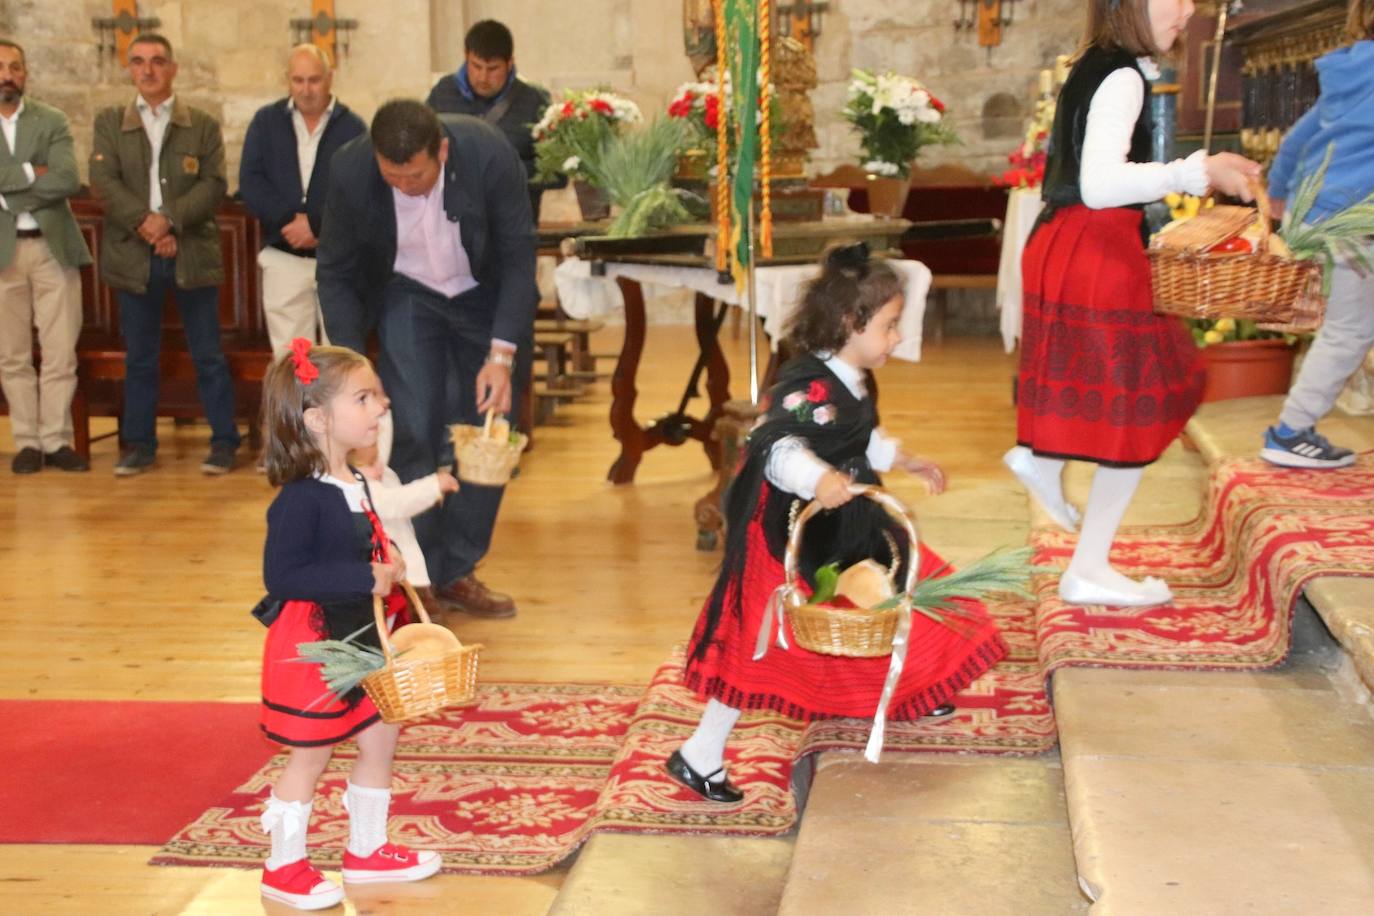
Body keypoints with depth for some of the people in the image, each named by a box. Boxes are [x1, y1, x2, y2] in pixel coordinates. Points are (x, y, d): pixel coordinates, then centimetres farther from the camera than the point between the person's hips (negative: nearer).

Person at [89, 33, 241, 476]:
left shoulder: (203, 125, 5)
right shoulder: (110, 122, 9)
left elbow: (214, 184, -5)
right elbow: (103, 180, -3)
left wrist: (170, 219, -18)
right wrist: (144, 223, -16)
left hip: (193, 253, -1)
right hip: (134, 255, 2)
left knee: (208, 355, 3)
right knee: (139, 357, 9)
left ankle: (224, 442, 10)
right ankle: (139, 444, 17)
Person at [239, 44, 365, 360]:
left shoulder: (352, 127, 1)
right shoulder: (266, 121, 8)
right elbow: (250, 182, 0)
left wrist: (317, 224, -18)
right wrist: (289, 219, -14)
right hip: (283, 259, 2)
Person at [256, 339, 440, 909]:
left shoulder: (356, 485, 5)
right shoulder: (301, 498, -23)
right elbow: (281, 575, -29)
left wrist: (387, 570, 4)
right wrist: (364, 578, -28)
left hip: (361, 638, 9)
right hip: (312, 646, -9)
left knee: (381, 736, 16)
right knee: (311, 754, 3)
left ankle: (366, 850, 33)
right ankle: (284, 868, 20)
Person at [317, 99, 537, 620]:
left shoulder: (490, 155, -30)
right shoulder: (350, 172, -26)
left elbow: (518, 259, -19)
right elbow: (335, 274, -12)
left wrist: (502, 354, -27)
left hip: (486, 294, 1)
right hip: (405, 295, -1)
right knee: (413, 431, -12)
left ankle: (457, 573, 14)